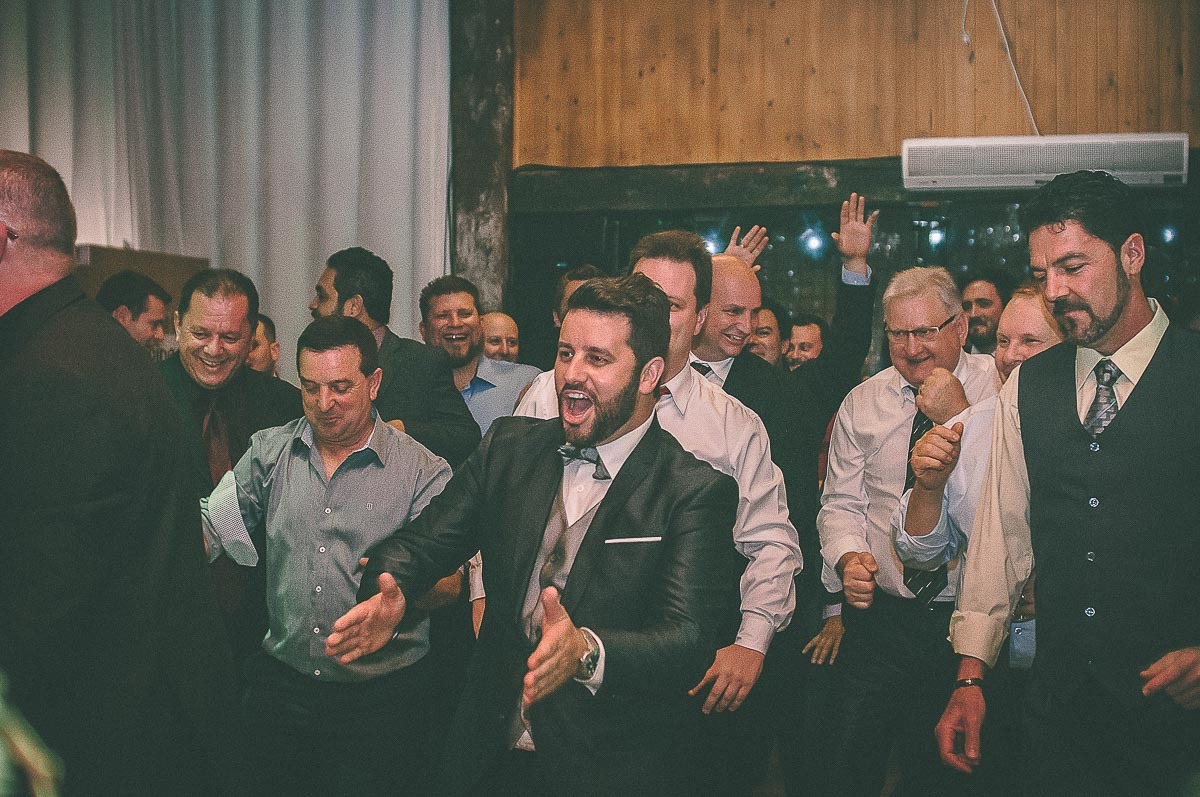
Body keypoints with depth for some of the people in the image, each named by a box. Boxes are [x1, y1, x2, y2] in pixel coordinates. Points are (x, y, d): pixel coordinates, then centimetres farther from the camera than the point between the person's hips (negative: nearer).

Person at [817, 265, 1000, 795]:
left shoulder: (1001, 389, -3)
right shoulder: (862, 403, 7)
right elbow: (841, 502, 8)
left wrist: (958, 418, -21)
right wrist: (849, 556, -11)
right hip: (880, 617, 2)